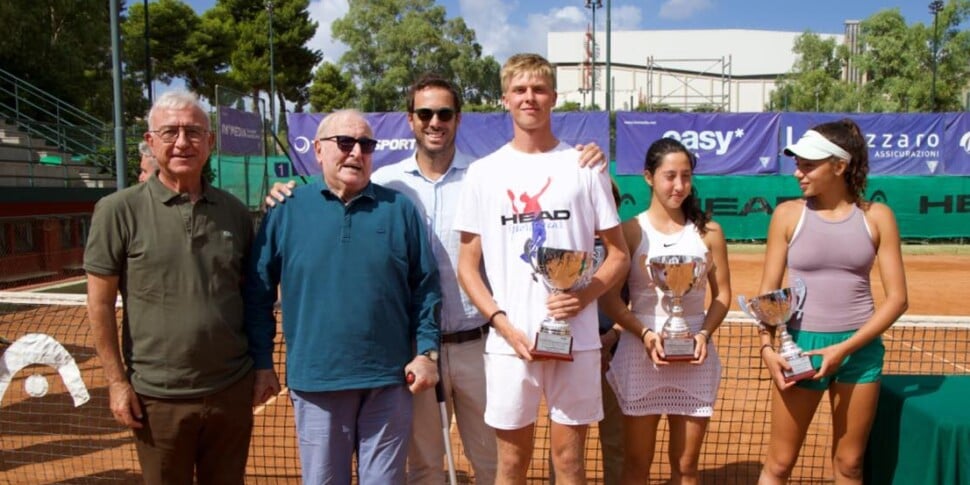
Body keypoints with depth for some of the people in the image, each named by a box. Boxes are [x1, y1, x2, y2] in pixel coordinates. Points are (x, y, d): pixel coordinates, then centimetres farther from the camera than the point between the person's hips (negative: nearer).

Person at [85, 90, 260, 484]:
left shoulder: (234, 211, 3)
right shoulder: (120, 210, -6)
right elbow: (100, 304, -4)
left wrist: (261, 365, 8)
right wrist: (117, 381, -7)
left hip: (232, 389, 3)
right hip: (159, 396, -2)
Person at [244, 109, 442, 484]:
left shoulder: (400, 210, 2)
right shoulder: (287, 211, 1)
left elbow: (425, 287, 5)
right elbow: (258, 294, 4)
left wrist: (427, 351, -2)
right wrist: (261, 364, 2)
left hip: (388, 381, 1)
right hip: (315, 382, 0)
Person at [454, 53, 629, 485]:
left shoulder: (584, 166, 3)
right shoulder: (483, 172, 4)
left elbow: (618, 253, 6)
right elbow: (467, 265, 5)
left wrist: (585, 294, -13)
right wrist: (502, 321, -9)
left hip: (576, 339, 0)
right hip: (509, 341, 0)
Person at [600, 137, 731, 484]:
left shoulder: (708, 231, 4)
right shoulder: (630, 231, -1)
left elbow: (722, 294, 7)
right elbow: (610, 298, -4)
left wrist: (704, 333, -10)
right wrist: (645, 334, -18)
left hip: (694, 358, 2)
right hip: (641, 355, -1)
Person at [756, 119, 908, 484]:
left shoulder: (876, 216, -2)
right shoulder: (788, 214, -2)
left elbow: (897, 297, -3)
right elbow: (768, 290, 0)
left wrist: (845, 348, -13)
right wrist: (767, 346, -14)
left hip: (861, 348, 1)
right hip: (802, 345, -1)